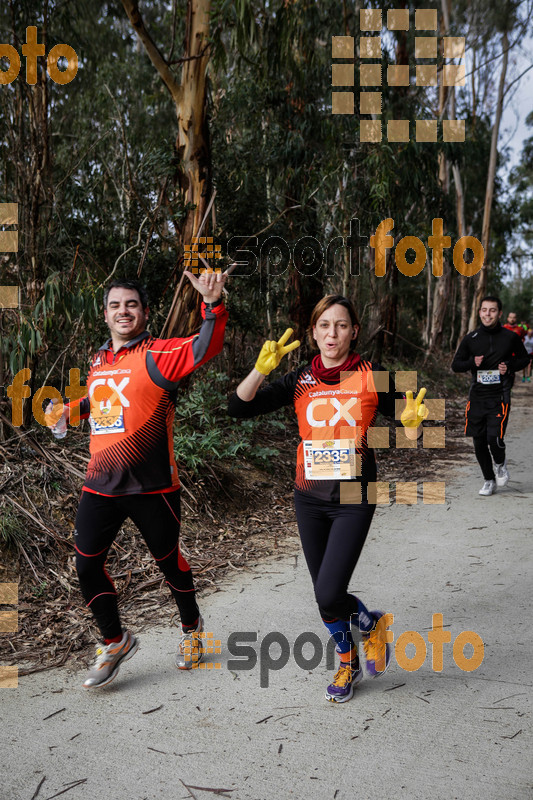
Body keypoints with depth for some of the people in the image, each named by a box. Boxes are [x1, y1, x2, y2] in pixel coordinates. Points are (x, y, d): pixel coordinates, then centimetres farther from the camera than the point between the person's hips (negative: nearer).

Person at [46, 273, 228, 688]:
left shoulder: (157, 355, -9)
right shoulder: (100, 361, 11)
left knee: (169, 561, 11)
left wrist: (212, 304, -42)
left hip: (152, 487, -5)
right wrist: (71, 411, 12)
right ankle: (115, 641, 27)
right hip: (99, 486, 5)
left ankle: (191, 627, 39)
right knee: (87, 565, 4)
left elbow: (205, 347, -27)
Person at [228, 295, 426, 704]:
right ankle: (348, 663, 40)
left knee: (329, 596, -12)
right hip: (309, 499, 4)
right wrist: (262, 367, -21)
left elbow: (405, 429, 1)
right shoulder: (300, 381, 0)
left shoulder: (372, 376, -5)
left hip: (354, 498, -3)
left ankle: (373, 624, 22)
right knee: (323, 595, 14)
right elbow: (239, 406, -7)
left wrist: (413, 421, -21)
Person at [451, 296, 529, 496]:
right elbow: (455, 365, 8)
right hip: (477, 396, 3)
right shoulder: (471, 338, 2)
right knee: (479, 442, 6)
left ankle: (500, 463, 18)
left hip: (500, 397, -2)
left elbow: (524, 358, 14)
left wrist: (510, 366, -6)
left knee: (494, 438, -17)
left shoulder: (510, 337, -1)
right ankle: (489, 480, 26)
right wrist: (472, 363, -11)